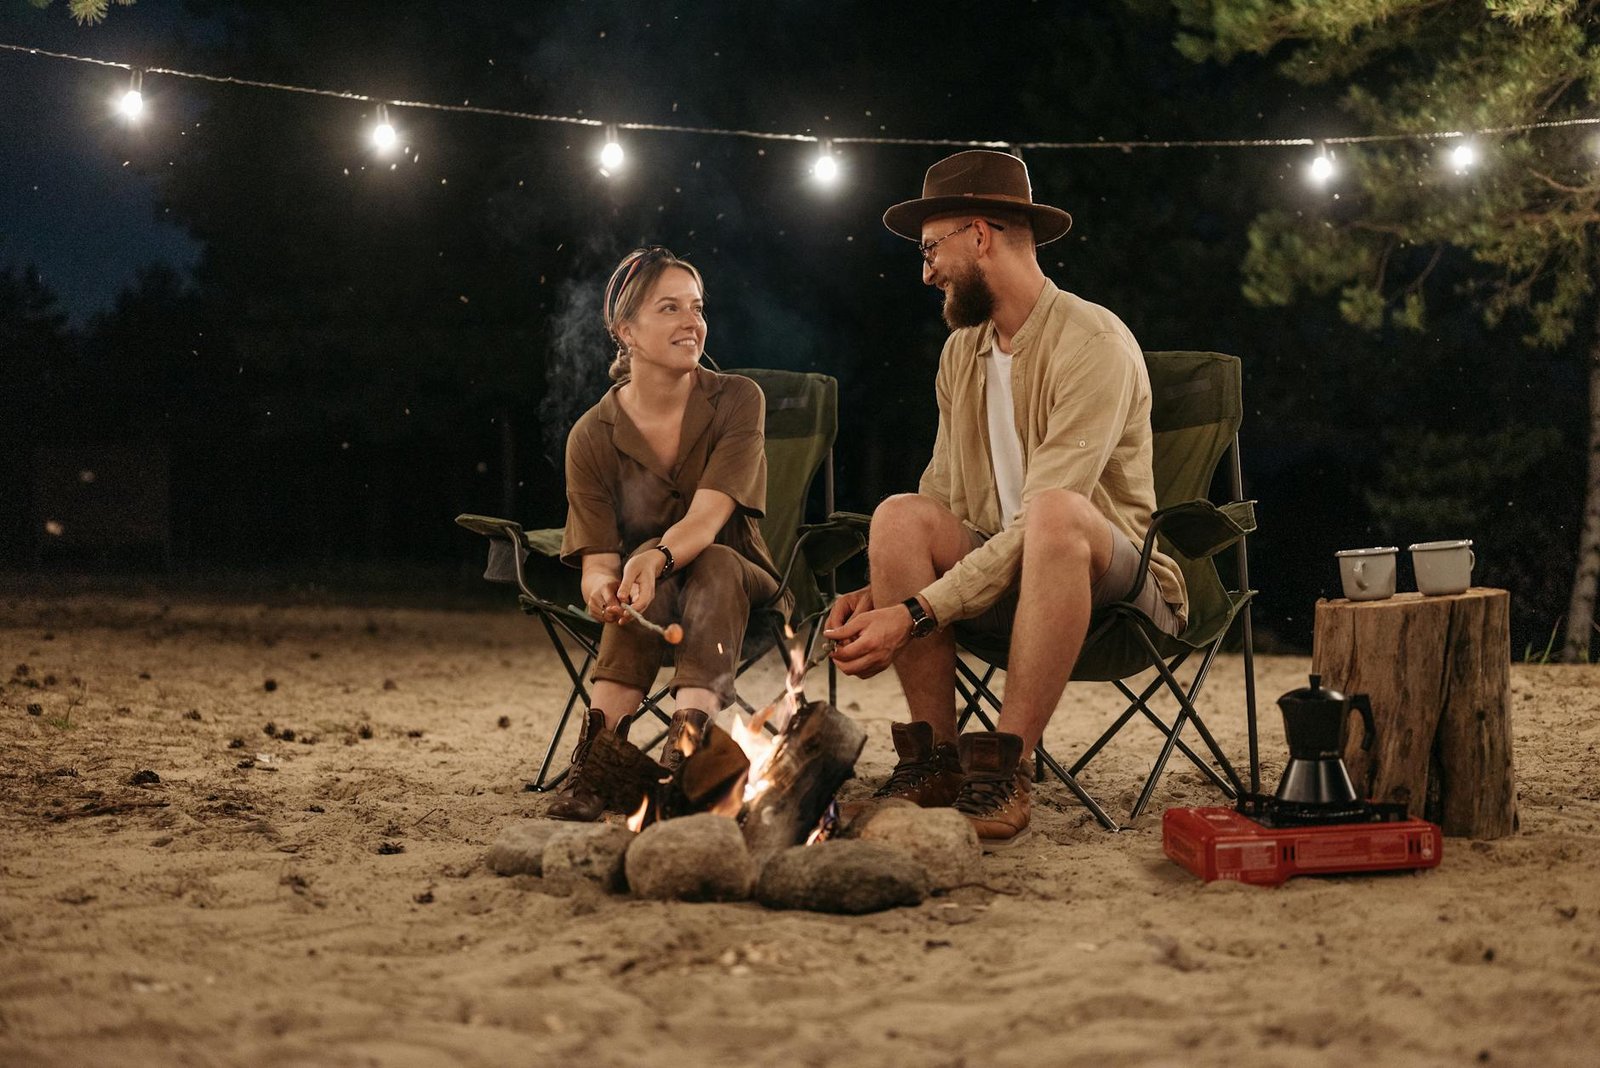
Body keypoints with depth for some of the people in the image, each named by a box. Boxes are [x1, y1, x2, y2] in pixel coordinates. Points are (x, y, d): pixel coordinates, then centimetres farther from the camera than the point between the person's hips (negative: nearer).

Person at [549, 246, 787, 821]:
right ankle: (596, 761, -46)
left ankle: (685, 749, -52)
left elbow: (707, 518, -25)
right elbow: (595, 560, -14)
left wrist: (656, 558, -48)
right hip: (648, 593, 0)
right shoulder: (593, 437, -9)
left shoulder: (737, 400, -11)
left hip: (734, 582, 0)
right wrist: (602, 588, -40)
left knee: (712, 563, -35)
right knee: (645, 573, -35)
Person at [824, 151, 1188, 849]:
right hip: (997, 576, 6)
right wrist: (878, 592, -11)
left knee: (1056, 511, -38)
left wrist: (915, 613, -29)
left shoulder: (1094, 343, -16)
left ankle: (1006, 769, -31)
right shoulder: (961, 352, 10)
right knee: (899, 516, -21)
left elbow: (1039, 522, -25)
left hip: (1119, 579, -6)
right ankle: (935, 760, -17)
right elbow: (943, 503, 9)